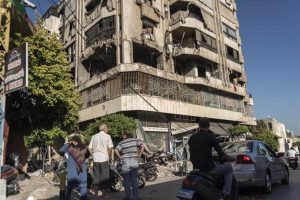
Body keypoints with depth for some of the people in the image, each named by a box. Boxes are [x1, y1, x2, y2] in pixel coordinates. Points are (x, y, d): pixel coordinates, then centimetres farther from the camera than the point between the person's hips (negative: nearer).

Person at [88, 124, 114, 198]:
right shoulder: (107, 136, -4)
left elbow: (89, 148, 7)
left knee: (96, 176, 13)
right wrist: (110, 156, 2)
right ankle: (103, 192, 8)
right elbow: (110, 148, -11)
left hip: (95, 159, 5)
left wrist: (93, 154, 16)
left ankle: (96, 191, 18)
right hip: (104, 159, -4)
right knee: (104, 176, 5)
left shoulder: (94, 136, 10)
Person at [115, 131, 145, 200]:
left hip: (126, 163, -2)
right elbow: (142, 147, -8)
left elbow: (116, 151, -14)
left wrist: (120, 157, -3)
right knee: (134, 180, 10)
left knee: (127, 180, 10)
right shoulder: (135, 140, 3)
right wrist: (139, 155, -3)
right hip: (135, 163, 2)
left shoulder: (122, 143, 0)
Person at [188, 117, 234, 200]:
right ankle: (226, 193, 9)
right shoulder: (210, 137, -11)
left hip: (196, 168, 6)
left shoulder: (192, 137, 4)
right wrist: (231, 159, 8)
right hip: (209, 168, -6)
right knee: (229, 169, 18)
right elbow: (221, 154, -11)